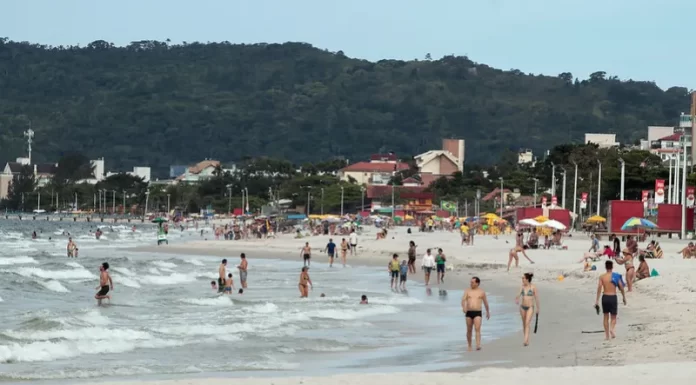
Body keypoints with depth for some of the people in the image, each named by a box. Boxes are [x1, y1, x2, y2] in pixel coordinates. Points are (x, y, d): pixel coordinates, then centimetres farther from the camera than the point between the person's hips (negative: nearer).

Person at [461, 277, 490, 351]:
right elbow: (463, 299, -5)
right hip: (469, 312, 2)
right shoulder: (467, 291, 9)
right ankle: (469, 346, 22)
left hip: (477, 312, -2)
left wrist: (488, 312, 26)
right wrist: (463, 307, -25)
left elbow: (485, 302, 19)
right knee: (469, 330, 8)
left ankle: (478, 346, -28)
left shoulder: (481, 292, 7)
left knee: (477, 329, -17)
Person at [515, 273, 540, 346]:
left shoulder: (533, 287, -8)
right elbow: (519, 295, -8)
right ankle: (527, 339, 26)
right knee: (524, 324, 12)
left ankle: (526, 341, -25)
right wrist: (517, 299, -31)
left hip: (530, 307, -5)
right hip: (522, 307, 5)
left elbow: (536, 298, 0)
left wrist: (537, 308, 5)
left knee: (527, 323, -18)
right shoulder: (522, 287, 3)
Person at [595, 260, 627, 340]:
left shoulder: (602, 277, -1)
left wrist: (597, 301, -8)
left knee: (606, 316, 15)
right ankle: (612, 328, -22)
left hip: (605, 297, 1)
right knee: (613, 317, 8)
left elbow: (599, 288, -8)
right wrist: (624, 297, 12)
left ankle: (607, 335, 16)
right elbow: (621, 287, -2)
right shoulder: (616, 276, -1)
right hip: (613, 297, -1)